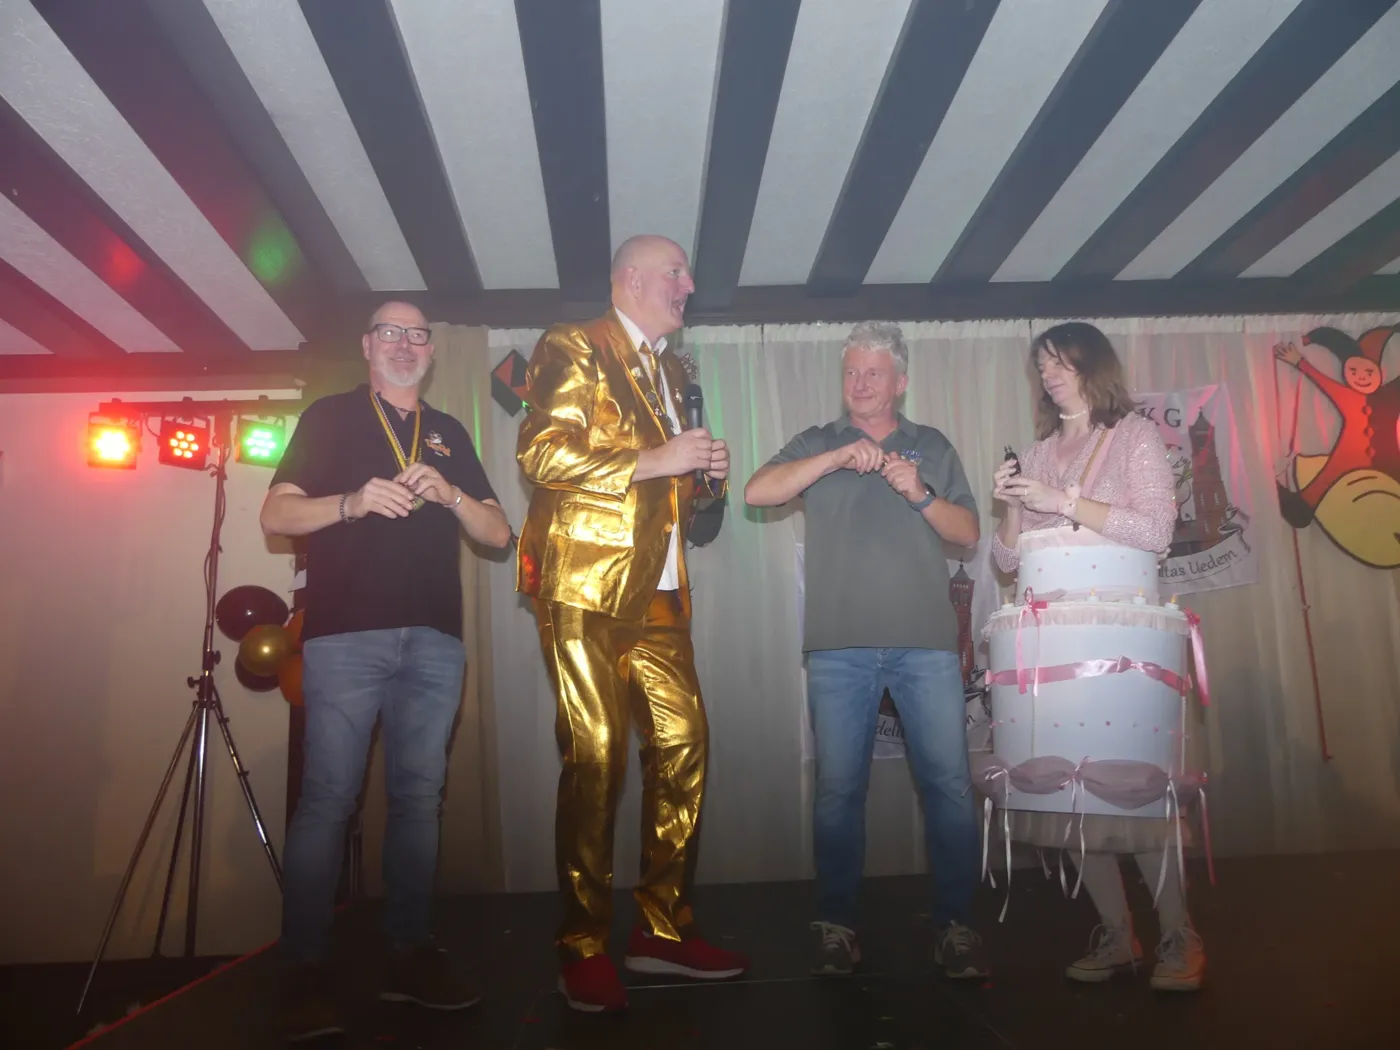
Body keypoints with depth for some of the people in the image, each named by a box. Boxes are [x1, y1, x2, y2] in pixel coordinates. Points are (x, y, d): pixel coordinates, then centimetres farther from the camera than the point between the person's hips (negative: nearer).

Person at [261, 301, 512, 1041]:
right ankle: (306, 969, 3)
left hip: (435, 639, 4)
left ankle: (410, 954, 13)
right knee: (327, 799, -5)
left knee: (418, 795, 5)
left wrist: (451, 495, -6)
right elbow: (276, 515, 2)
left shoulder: (449, 433, 20)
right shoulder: (329, 417, 10)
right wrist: (354, 501, -15)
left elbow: (499, 533, 14)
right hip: (345, 634, -3)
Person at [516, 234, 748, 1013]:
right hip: (586, 587, -7)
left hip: (660, 592, 7)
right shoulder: (573, 350, -1)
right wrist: (654, 461, -15)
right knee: (596, 759, -5)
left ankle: (665, 930, 16)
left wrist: (706, 474, 9)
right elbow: (541, 455, -14)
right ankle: (585, 949, 9)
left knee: (684, 748, 2)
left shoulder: (672, 371, 23)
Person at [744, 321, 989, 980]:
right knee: (839, 789, 2)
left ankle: (956, 925, 11)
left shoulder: (932, 447, 17)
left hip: (926, 642, 1)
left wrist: (919, 493, -6)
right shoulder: (817, 445, 14)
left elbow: (968, 533, 11)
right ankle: (836, 926, 14)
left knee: (948, 784, -2)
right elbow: (758, 492, -4)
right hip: (840, 646, 0)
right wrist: (838, 457, -12)